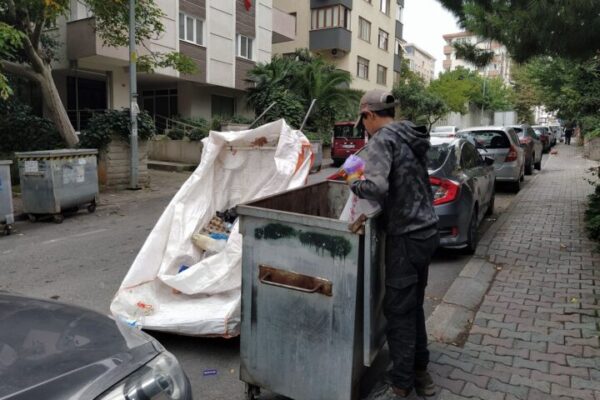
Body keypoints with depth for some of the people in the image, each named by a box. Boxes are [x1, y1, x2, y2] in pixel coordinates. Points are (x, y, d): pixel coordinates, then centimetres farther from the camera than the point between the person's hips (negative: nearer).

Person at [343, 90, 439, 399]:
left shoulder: (382, 140, -14)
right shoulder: (411, 137, 13)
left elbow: (376, 187, -28)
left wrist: (355, 184, -8)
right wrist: (365, 175, 18)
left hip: (406, 236, -9)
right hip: (427, 232, 9)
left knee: (398, 311, 3)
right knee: (414, 307, 19)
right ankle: (420, 373, 33)